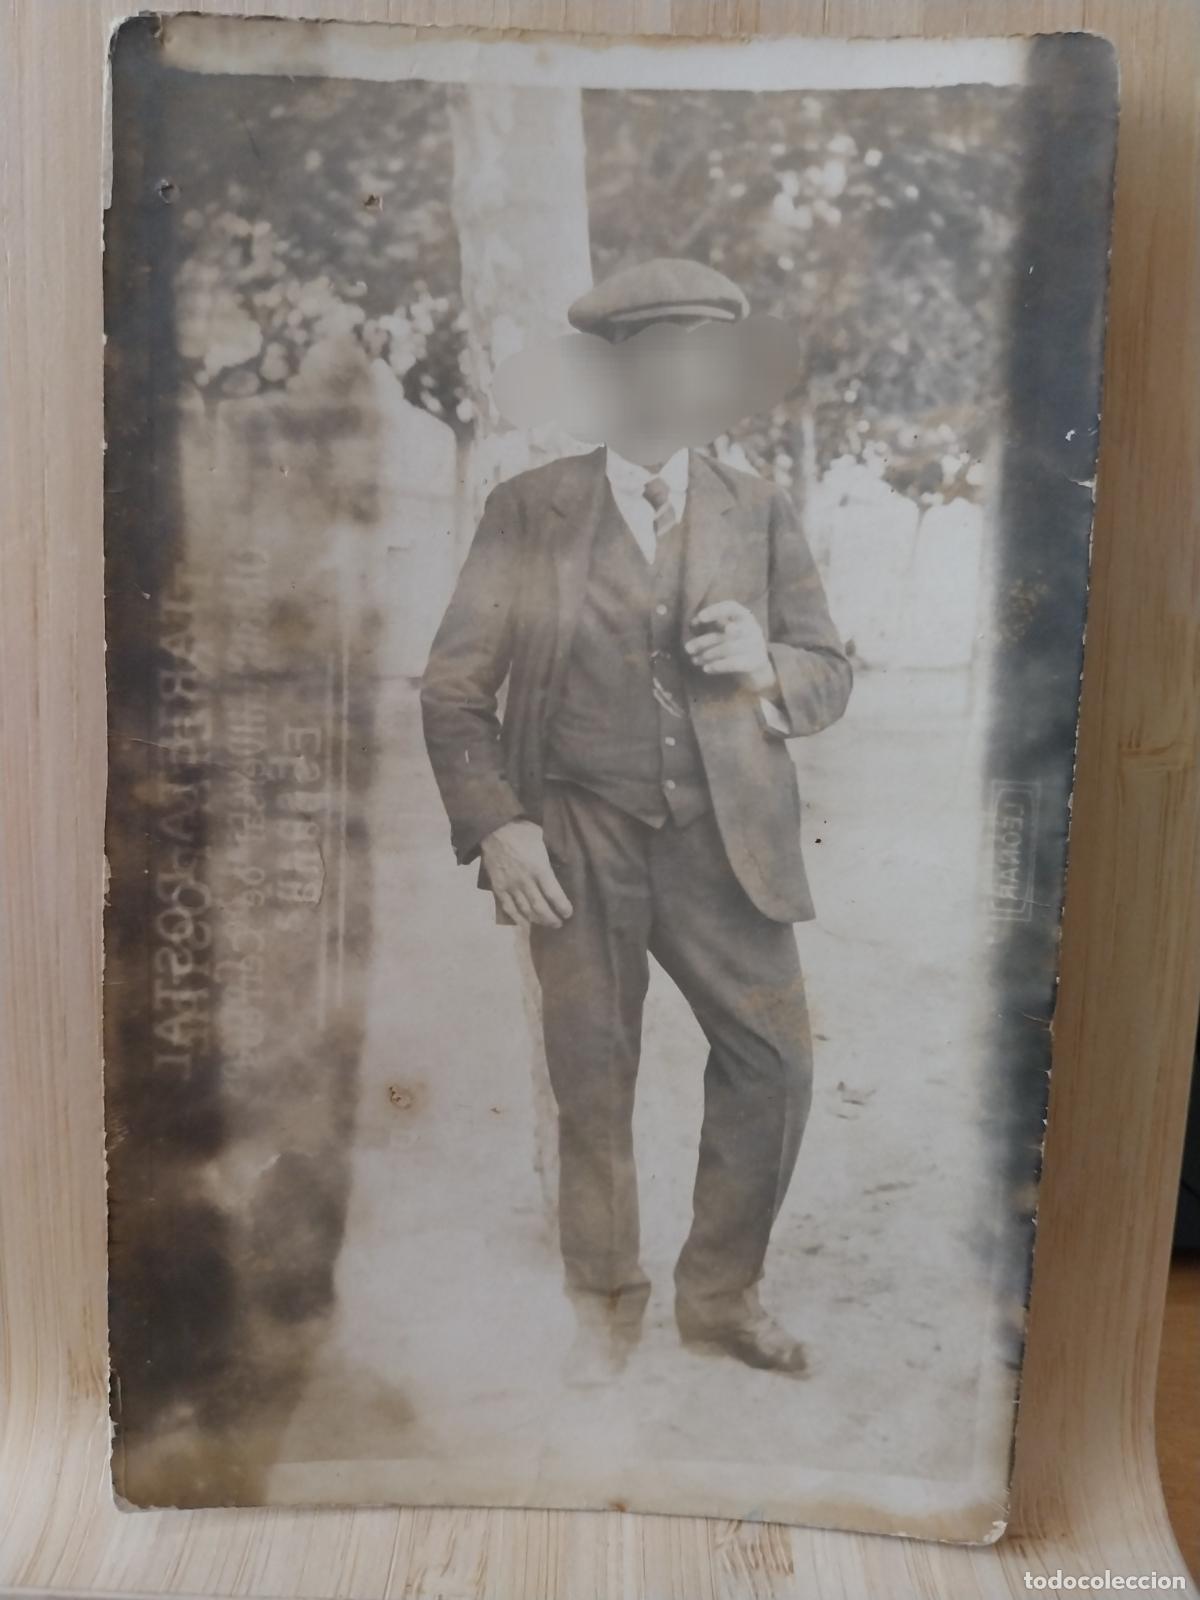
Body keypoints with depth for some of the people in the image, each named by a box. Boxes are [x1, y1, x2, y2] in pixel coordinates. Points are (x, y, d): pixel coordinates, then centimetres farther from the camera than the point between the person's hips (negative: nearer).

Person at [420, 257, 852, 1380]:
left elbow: (830, 679, 7)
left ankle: (718, 1295, 29)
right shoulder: (527, 511, 1)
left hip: (723, 839, 2)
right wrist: (493, 825, -11)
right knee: (591, 1082, 10)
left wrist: (765, 661, -15)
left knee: (774, 1063, 3)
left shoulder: (762, 513, 7)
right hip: (576, 845, -1)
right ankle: (604, 1305, 35)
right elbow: (454, 685, 0)